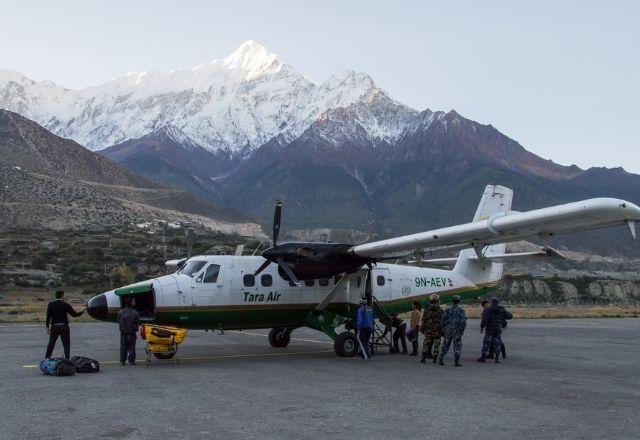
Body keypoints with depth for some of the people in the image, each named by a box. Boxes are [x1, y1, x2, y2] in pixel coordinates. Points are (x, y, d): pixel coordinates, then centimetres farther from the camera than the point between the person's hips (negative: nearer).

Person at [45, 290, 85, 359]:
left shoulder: (51, 304, 1)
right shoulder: (65, 305, -6)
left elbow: (48, 316, -4)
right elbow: (74, 314, -3)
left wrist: (47, 326, -1)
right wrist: (82, 311, 14)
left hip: (54, 327, 2)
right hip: (64, 327, -2)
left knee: (51, 343, 14)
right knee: (66, 344, 6)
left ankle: (47, 358, 18)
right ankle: (67, 358, 2)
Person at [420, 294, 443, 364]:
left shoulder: (426, 310, -2)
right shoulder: (441, 311, -6)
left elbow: (423, 321, 1)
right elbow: (443, 322, -5)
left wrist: (422, 329, 11)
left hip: (428, 331, 1)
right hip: (437, 331, -1)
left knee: (426, 344, 9)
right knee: (436, 345, 7)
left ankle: (423, 358, 6)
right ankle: (435, 359, 7)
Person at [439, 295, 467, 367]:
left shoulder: (447, 309, 1)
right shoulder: (461, 310, -5)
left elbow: (443, 320, 2)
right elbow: (463, 321, -9)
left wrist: (443, 329, 9)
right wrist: (462, 330, -2)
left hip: (448, 331, 2)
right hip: (457, 331, -2)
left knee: (445, 345, 11)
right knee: (457, 346, 4)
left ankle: (441, 360, 10)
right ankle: (456, 361, -1)